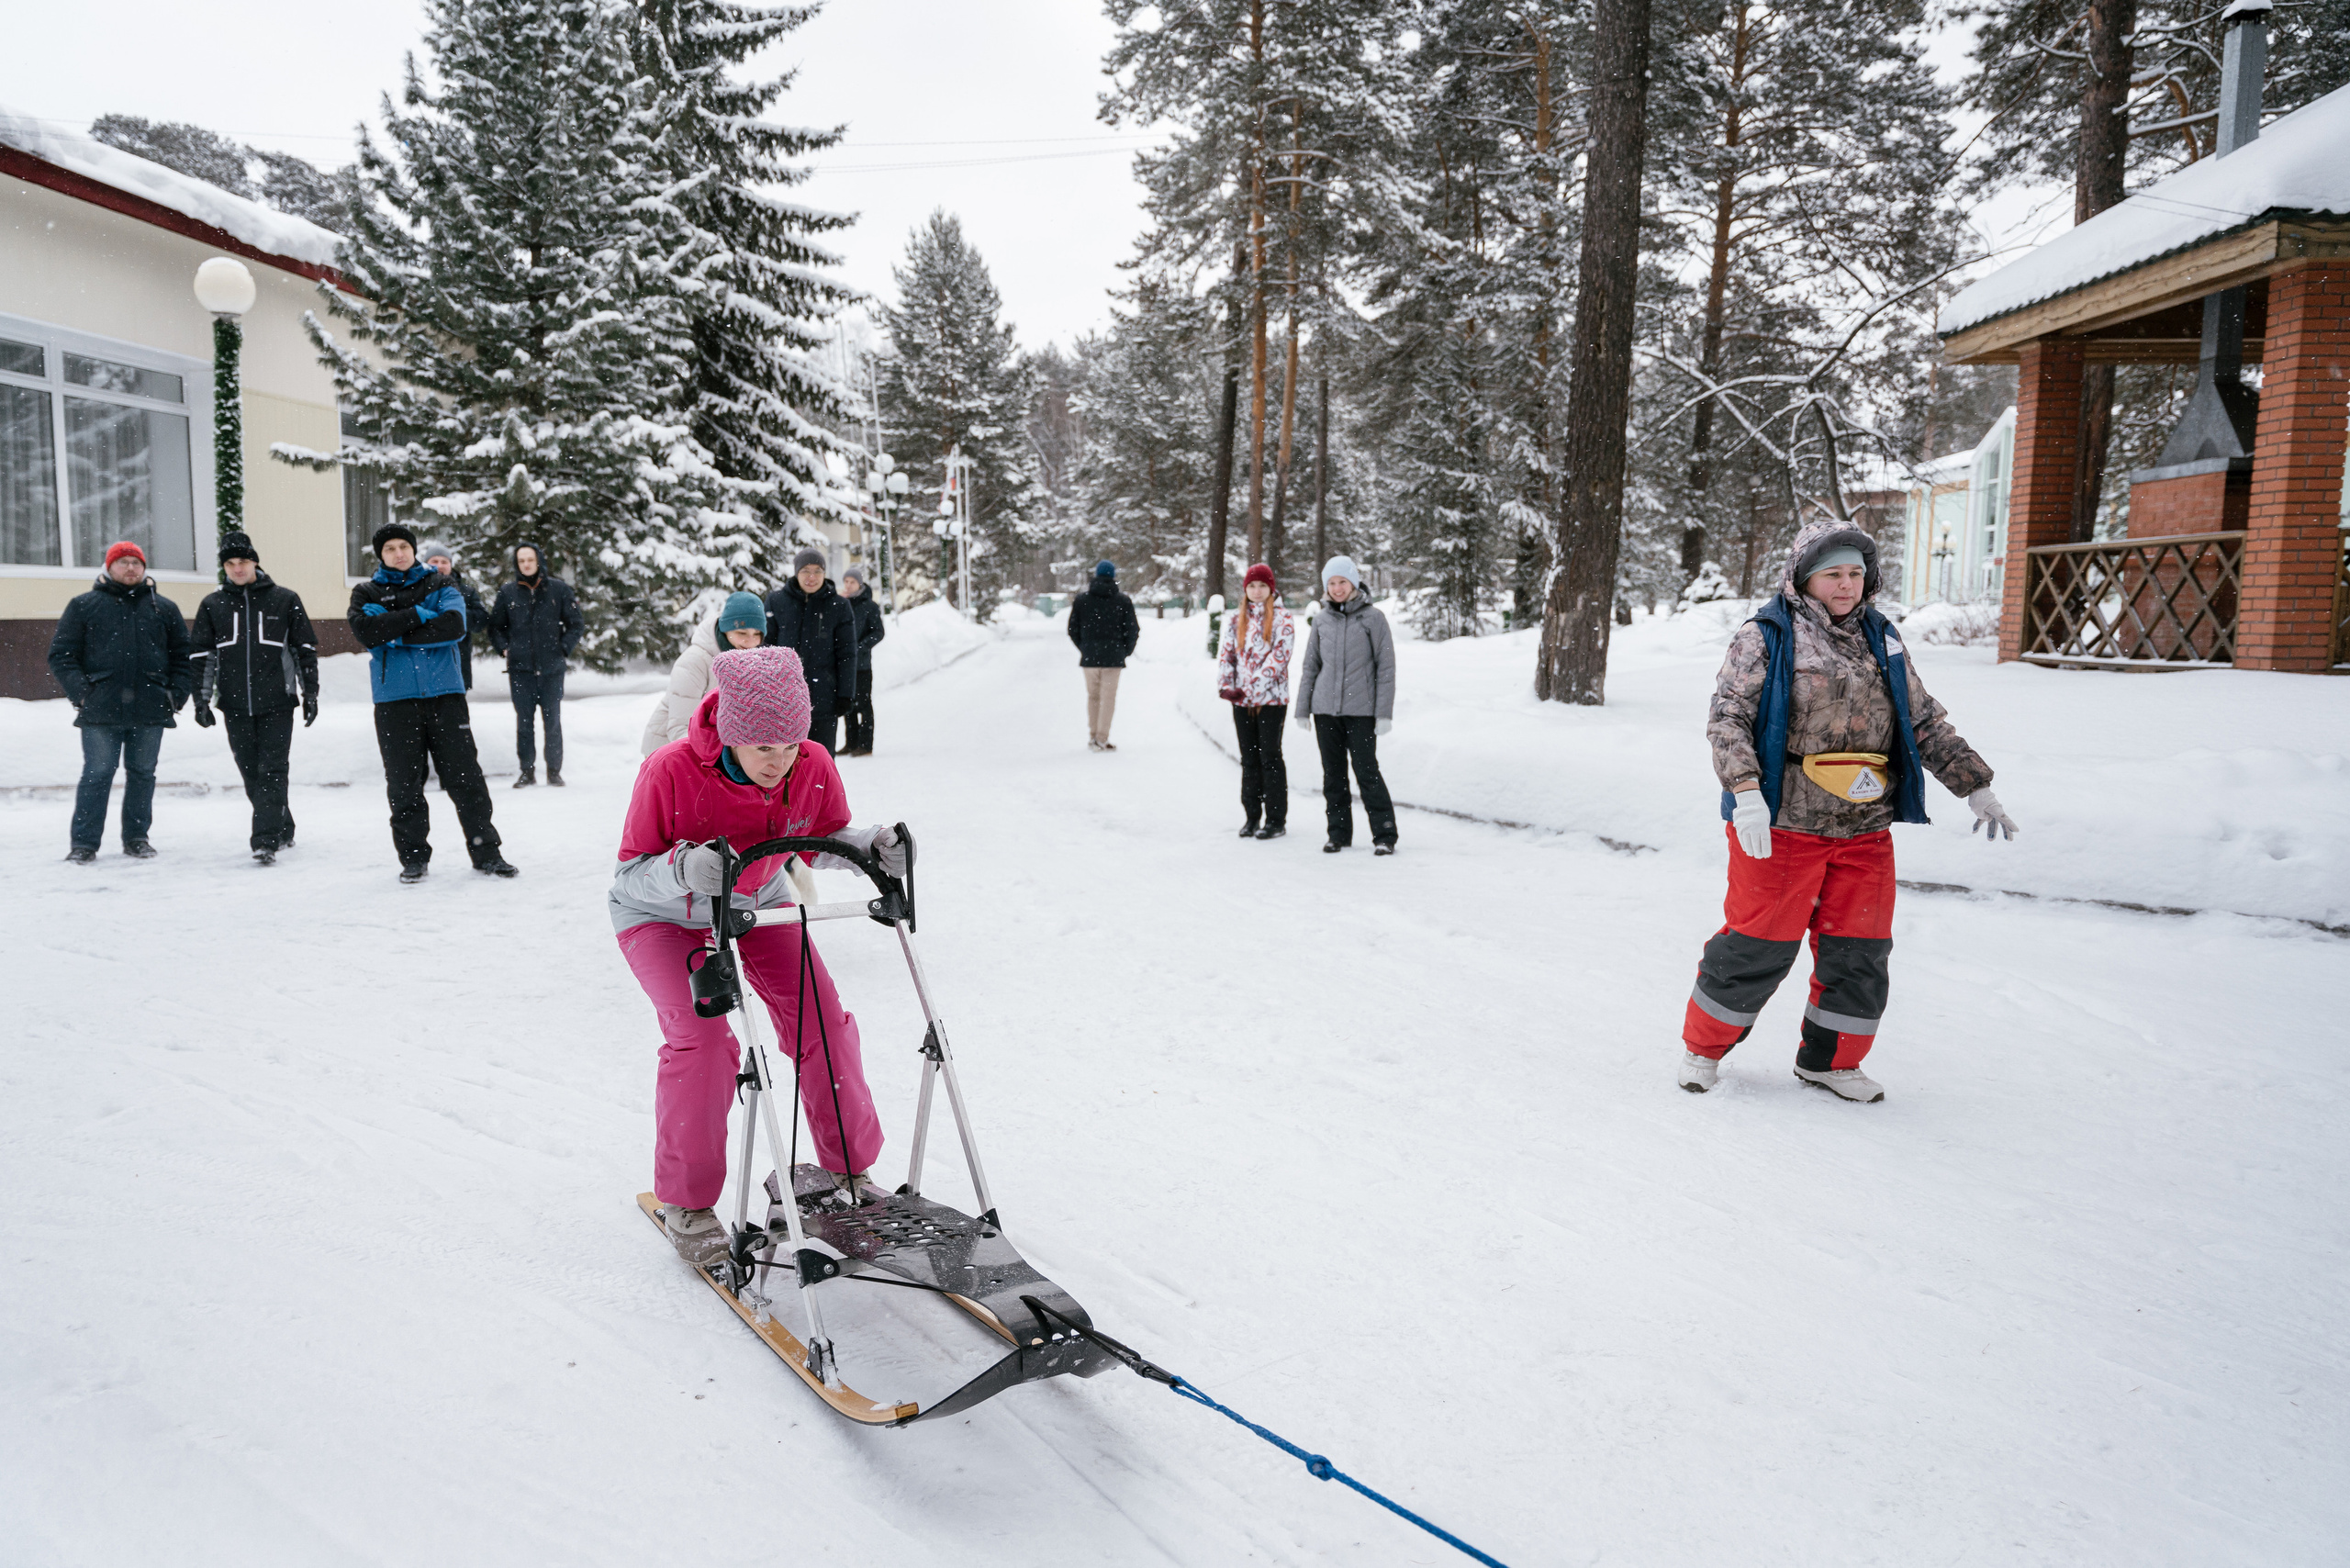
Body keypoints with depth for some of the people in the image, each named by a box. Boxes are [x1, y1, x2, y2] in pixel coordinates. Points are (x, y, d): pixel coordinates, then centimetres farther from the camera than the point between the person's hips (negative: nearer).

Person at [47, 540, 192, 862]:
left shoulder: (164, 608, 14)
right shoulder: (84, 605, 8)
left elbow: (183, 656, 14)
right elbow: (60, 654, 5)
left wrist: (177, 694, 2)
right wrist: (80, 691, -6)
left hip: (151, 711, 2)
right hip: (100, 713, -2)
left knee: (143, 774, 7)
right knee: (97, 774, -3)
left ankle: (137, 838, 17)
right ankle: (83, 842, 4)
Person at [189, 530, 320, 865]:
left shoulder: (285, 599, 3)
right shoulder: (212, 605, 9)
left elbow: (306, 649, 6)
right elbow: (200, 655, 11)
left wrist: (310, 694, 3)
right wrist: (201, 700, 4)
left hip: (277, 703, -3)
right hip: (235, 705, 3)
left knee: (272, 772, -8)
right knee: (252, 775, 7)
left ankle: (266, 841, -11)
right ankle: (283, 831, 21)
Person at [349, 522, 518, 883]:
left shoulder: (439, 586, 10)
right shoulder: (367, 593, 10)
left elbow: (455, 625, -10)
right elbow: (367, 633, -10)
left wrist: (397, 635, -11)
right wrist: (418, 614, -12)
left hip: (445, 694, 0)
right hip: (395, 701, 0)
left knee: (466, 777, 1)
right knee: (404, 784, 4)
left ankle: (486, 852, 9)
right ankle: (414, 857, 16)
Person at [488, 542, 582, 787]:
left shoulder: (559, 589, 3)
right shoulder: (507, 592, 7)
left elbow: (576, 624, 9)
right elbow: (495, 626, 18)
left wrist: (563, 649, 0)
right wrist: (505, 648, 4)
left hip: (551, 667, -1)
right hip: (520, 668, 1)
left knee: (553, 721, 1)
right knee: (523, 721, 2)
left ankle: (554, 771, 10)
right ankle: (527, 771, 10)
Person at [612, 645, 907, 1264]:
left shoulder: (813, 768, -23)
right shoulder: (670, 772, -34)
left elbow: (822, 840, -4)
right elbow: (631, 873, -26)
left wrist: (871, 845, -26)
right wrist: (684, 868, -48)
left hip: (758, 904, 4)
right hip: (663, 916, -4)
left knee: (822, 1020, -6)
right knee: (701, 1037, -22)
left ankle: (850, 1168, 15)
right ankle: (686, 1204, -2)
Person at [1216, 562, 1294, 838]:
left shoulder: (1282, 619, -3)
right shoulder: (1236, 621, 13)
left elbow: (1279, 656, -12)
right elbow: (1226, 654, 9)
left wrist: (1254, 687, -19)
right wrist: (1225, 685, -7)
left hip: (1271, 699, -5)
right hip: (1241, 701, 5)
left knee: (1270, 757, -2)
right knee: (1249, 759, 11)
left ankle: (1276, 819, 4)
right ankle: (1252, 815, 19)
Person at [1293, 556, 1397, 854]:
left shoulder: (1373, 618, -2)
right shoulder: (1321, 621, 9)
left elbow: (1386, 667, -3)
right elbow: (1310, 667, 13)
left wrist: (1384, 713, -9)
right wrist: (1302, 710, 8)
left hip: (1361, 710, -4)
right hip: (1325, 709, 4)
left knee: (1367, 772, -5)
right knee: (1333, 775, 8)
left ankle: (1384, 835, 2)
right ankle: (1339, 834, 17)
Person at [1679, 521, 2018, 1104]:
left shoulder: (1880, 640, 15)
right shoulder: (1766, 637, -3)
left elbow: (1926, 722, 20)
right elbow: (1727, 717, -12)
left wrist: (1976, 786, 15)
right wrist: (1746, 792, -25)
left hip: (1865, 831, 6)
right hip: (1781, 825, -5)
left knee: (1859, 949, 8)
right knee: (1758, 945, -2)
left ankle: (1829, 1060, 26)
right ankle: (1703, 1047, 17)